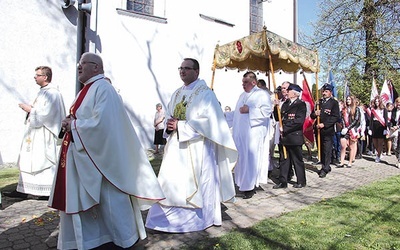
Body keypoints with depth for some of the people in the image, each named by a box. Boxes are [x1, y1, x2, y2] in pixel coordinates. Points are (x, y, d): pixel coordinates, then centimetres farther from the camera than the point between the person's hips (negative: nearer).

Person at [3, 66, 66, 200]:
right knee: (28, 160, 11)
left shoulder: (52, 93, -15)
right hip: (36, 133, 10)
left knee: (44, 161, -3)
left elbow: (46, 114, -22)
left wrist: (30, 109, -11)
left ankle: (48, 192, 7)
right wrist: (30, 109, 7)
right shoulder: (43, 91, 16)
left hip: (44, 135, -10)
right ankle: (22, 190, 19)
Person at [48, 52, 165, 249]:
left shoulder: (103, 89, -14)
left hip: (99, 156, -10)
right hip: (81, 156, 10)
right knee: (83, 199, 15)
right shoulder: (86, 90, 16)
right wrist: (70, 123, -1)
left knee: (108, 199, 2)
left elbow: (100, 122, -25)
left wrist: (73, 126, -13)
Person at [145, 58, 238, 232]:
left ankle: (199, 218, 19)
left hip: (197, 148, -7)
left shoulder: (205, 93, -7)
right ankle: (170, 217, 23)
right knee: (172, 182, 9)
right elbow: (169, 116, 18)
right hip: (176, 147, 7)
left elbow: (208, 121, -17)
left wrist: (180, 126, -18)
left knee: (195, 183, 2)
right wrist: (169, 125, -6)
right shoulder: (177, 93, 16)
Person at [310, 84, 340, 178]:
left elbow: (336, 117, -9)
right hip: (318, 130, 5)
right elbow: (312, 115, 15)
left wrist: (324, 124, -17)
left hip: (328, 130, -5)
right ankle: (325, 166, 23)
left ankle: (325, 169, 1)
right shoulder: (319, 102, 14)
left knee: (327, 150, -5)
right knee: (321, 150, 10)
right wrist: (315, 114, -9)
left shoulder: (334, 103, -1)